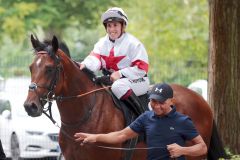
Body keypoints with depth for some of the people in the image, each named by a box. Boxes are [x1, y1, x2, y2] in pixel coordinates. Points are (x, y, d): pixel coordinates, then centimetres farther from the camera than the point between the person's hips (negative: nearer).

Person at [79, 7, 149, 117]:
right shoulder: (102, 43, 9)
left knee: (118, 86, -38)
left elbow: (142, 68, -14)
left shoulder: (132, 43, -10)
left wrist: (121, 73, -23)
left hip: (136, 80, -7)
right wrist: (86, 65, -32)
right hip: (110, 79, 7)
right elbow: (95, 58, -8)